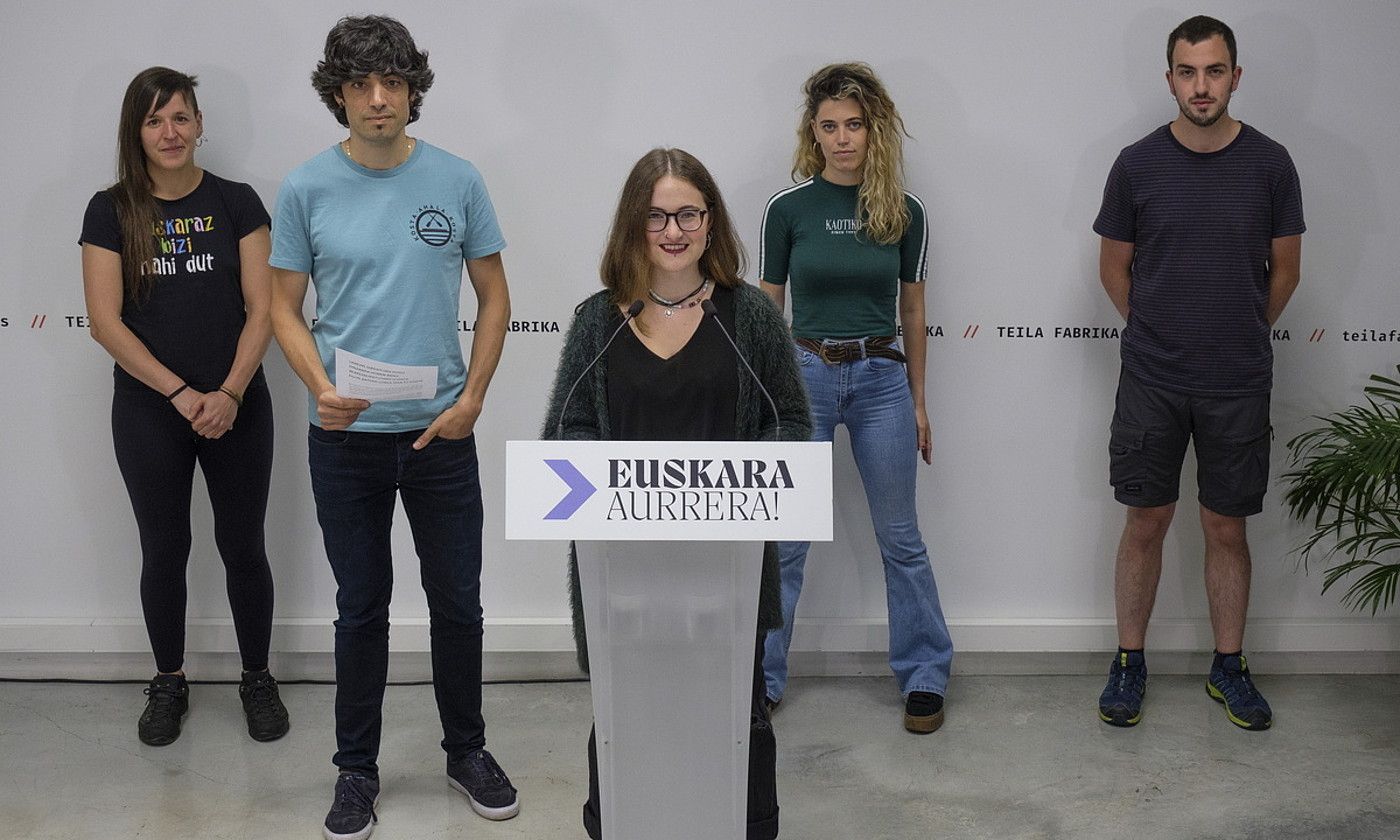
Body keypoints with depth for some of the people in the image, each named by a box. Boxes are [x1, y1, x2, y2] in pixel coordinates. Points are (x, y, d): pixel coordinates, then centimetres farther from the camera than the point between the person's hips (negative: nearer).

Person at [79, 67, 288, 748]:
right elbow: (105, 321, -6)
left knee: (243, 547, 7)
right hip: (148, 412, 0)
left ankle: (258, 680, 24)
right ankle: (168, 684, 28)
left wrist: (230, 393, -15)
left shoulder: (236, 203, 0)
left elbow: (262, 308, -4)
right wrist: (181, 393, -13)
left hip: (237, 408, 0)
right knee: (163, 550, 11)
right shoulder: (111, 212, -1)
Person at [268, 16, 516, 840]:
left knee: (458, 602, 10)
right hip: (346, 435, -1)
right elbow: (285, 308, 2)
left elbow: (494, 296, 5)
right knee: (362, 608, 9)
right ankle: (357, 769, 24)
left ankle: (467, 749, 30)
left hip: (441, 432, 1)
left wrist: (472, 398, -5)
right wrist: (322, 388, -15)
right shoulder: (307, 188, -3)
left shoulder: (458, 180, -1)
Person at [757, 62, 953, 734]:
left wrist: (918, 402, 11)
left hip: (881, 378, 1)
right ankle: (760, 679, 17)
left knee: (900, 538, 9)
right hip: (803, 374, -1)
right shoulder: (788, 207, -3)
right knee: (784, 540, 5)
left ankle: (924, 677, 22)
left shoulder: (904, 211, 2)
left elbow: (911, 309, 9)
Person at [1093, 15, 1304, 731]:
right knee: (1146, 521, 5)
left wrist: (1239, 336, 14)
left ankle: (1228, 666, 23)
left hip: (1238, 383, 0)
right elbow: (1114, 267, 8)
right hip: (1151, 380, 0)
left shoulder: (1269, 164, -2)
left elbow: (1284, 270, 8)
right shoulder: (1137, 165, -3)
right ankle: (1129, 664, 18)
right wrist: (1160, 332, 11)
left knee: (1227, 528, 8)